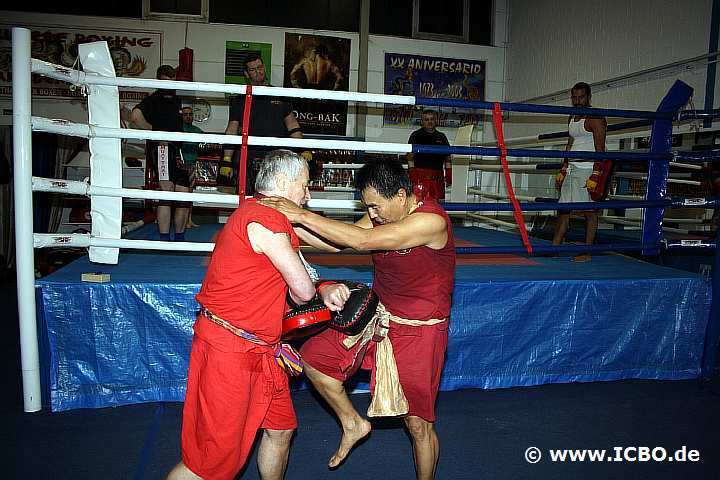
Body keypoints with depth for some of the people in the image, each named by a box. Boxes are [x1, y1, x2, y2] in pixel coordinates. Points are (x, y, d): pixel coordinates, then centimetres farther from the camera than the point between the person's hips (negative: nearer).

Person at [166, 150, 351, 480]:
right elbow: (303, 291, -16)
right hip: (227, 349, -10)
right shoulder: (265, 220, -19)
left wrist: (326, 291, -8)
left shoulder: (271, 218, 14)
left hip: (259, 350, 10)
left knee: (280, 429, 21)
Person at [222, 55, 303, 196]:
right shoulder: (240, 100, 13)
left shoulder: (279, 95, 16)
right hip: (248, 160, 0)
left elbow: (292, 124, 17)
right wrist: (226, 161, 0)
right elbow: (232, 132, 10)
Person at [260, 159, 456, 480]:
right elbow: (334, 243, 0)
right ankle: (353, 424, 24)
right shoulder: (382, 215, 0)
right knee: (313, 356, 5)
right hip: (377, 318, 7)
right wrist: (290, 222, -11)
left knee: (418, 423, 2)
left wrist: (302, 215, -30)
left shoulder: (431, 219, -25)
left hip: (418, 332, -7)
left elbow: (362, 240, -33)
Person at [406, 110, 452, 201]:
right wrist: (412, 173, -11)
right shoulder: (416, 135, 7)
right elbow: (410, 157, 0)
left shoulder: (441, 137, 18)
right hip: (420, 176, -4)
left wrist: (448, 176, 9)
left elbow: (448, 158, 18)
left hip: (438, 177, 4)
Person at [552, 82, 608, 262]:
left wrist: (595, 176, -20)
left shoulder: (595, 118, -7)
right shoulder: (572, 118, 18)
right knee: (564, 209, 6)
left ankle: (588, 253, 2)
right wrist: (562, 171, 17)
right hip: (571, 170, 8)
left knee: (589, 212, -3)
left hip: (588, 170, -8)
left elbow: (600, 149, -13)